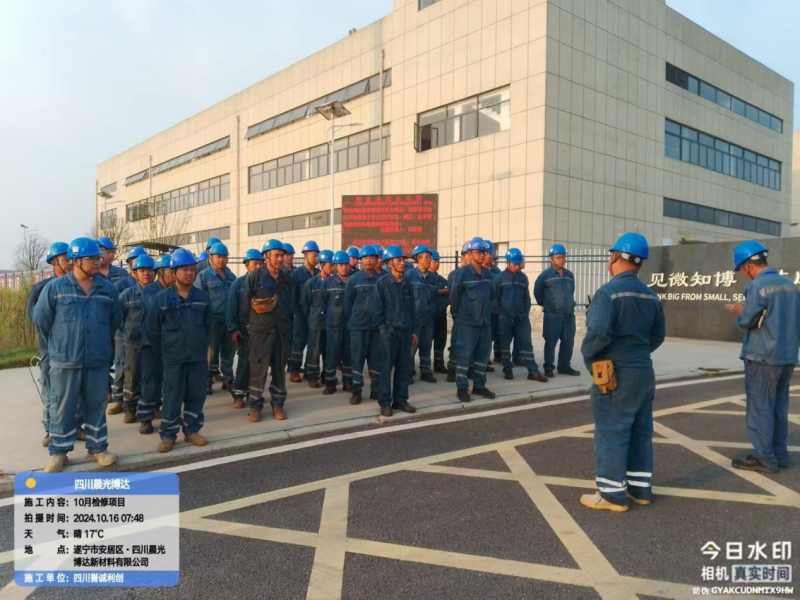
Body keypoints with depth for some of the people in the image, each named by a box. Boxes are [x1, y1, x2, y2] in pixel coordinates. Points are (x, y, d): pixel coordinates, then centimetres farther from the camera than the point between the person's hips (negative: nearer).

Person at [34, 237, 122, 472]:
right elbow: (41, 319, 4)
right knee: (62, 408, 7)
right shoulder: (55, 287, -5)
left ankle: (97, 448, 24)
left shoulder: (107, 288, 3)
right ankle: (59, 452, 21)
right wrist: (61, 343, 13)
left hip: (98, 361, 2)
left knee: (96, 406, 12)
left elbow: (114, 321, 14)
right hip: (65, 361, -2)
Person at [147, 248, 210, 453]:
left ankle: (192, 430, 24)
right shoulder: (162, 298, -4)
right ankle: (168, 434, 16)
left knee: (196, 395, 9)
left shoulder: (203, 296, 4)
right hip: (173, 359, -2)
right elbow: (153, 330, 2)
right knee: (172, 397, 4)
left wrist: (203, 347, 10)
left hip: (198, 357, 3)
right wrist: (163, 353, 4)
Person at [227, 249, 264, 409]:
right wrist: (233, 329, -11)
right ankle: (238, 394, 8)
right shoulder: (239, 283, -2)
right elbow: (231, 307, -4)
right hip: (245, 329, -3)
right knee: (244, 362, -2)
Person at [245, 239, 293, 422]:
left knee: (279, 367, 9)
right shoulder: (255, 275, -5)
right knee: (258, 368, -1)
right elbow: (245, 300, -3)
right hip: (260, 329, -4)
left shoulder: (286, 277, 10)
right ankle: (255, 406, 11)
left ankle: (278, 404, 20)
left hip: (281, 329, 4)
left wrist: (285, 317, 11)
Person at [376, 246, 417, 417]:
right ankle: (385, 403, 7)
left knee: (404, 367, 7)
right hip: (389, 330, -5)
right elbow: (378, 308, -4)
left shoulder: (407, 283, 10)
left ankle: (400, 400, 18)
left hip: (406, 330, 5)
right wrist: (383, 327, -9)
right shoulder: (382, 283, -4)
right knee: (387, 367, -1)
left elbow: (412, 308, 14)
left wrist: (413, 331, 13)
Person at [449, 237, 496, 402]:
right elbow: (454, 295, -5)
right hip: (467, 322, -6)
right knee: (464, 354, -3)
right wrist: (457, 314, 3)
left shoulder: (488, 274, 9)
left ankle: (479, 386, 23)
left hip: (485, 322, 7)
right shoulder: (462, 273, -10)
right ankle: (462, 388, 6)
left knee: (483, 354, 11)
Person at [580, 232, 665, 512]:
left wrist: (587, 353, -11)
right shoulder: (650, 295, 8)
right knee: (640, 431, 15)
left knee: (611, 432, 1)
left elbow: (598, 331, -28)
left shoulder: (608, 291, -17)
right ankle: (640, 488, 24)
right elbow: (658, 335, 15)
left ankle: (612, 493, 8)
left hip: (615, 373, -8)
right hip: (644, 371, 8)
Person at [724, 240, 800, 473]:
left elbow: (747, 321, -12)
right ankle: (780, 454, 21)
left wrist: (738, 311, 6)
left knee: (759, 407, 0)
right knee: (779, 406, 14)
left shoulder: (758, 286, -14)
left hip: (762, 357, -7)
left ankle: (764, 458, 4)